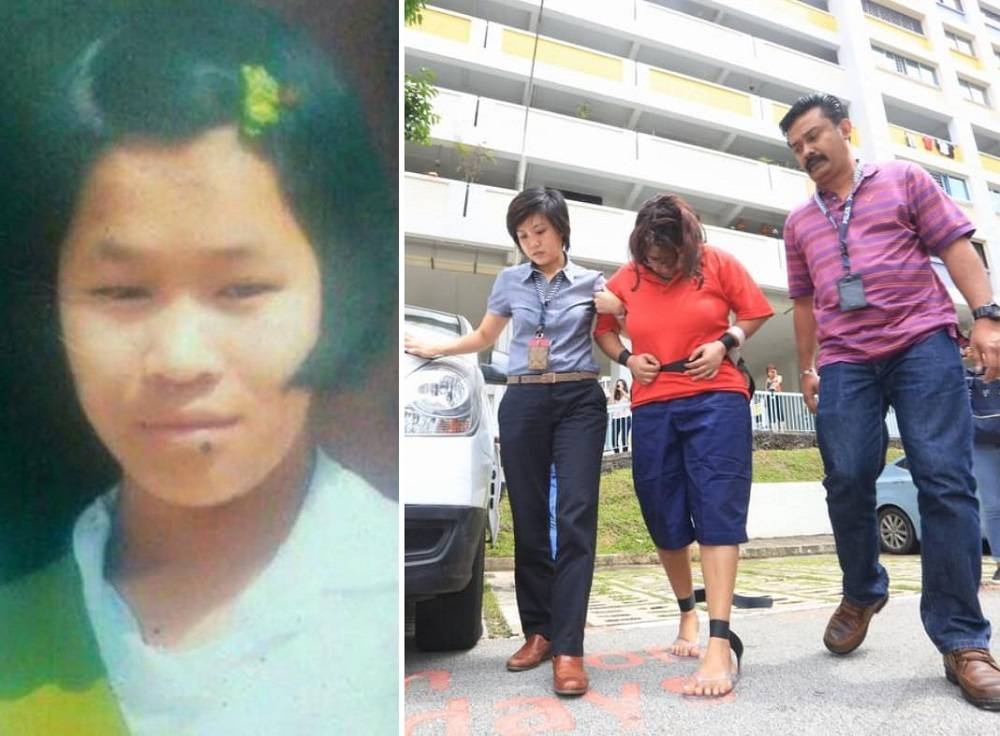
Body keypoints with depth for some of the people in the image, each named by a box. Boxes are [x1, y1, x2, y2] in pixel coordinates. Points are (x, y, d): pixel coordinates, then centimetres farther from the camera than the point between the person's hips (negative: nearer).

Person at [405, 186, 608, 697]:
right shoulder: (509, 281, 14)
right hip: (523, 403, 2)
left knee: (575, 518, -12)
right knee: (528, 520, 2)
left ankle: (567, 647, -11)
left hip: (580, 401, -2)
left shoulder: (592, 283, 9)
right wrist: (434, 349, 23)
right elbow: (485, 337, 26)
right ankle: (538, 631, 14)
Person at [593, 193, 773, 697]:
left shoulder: (717, 264, 1)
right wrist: (627, 359, 1)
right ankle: (687, 613, 31)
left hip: (715, 400, -3)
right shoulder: (626, 278, 6)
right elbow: (601, 325, 20)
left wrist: (724, 343, -7)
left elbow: (756, 311, 10)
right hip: (652, 409, 3)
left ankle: (720, 643, -10)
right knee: (664, 521, 8)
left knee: (717, 512, -11)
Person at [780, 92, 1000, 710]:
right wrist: (807, 366, 17)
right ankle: (862, 593, 20)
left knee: (946, 481, -8)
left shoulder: (903, 179, 13)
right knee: (847, 483, -4)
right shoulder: (800, 220, 22)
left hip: (923, 343, -3)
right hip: (844, 363, 3)